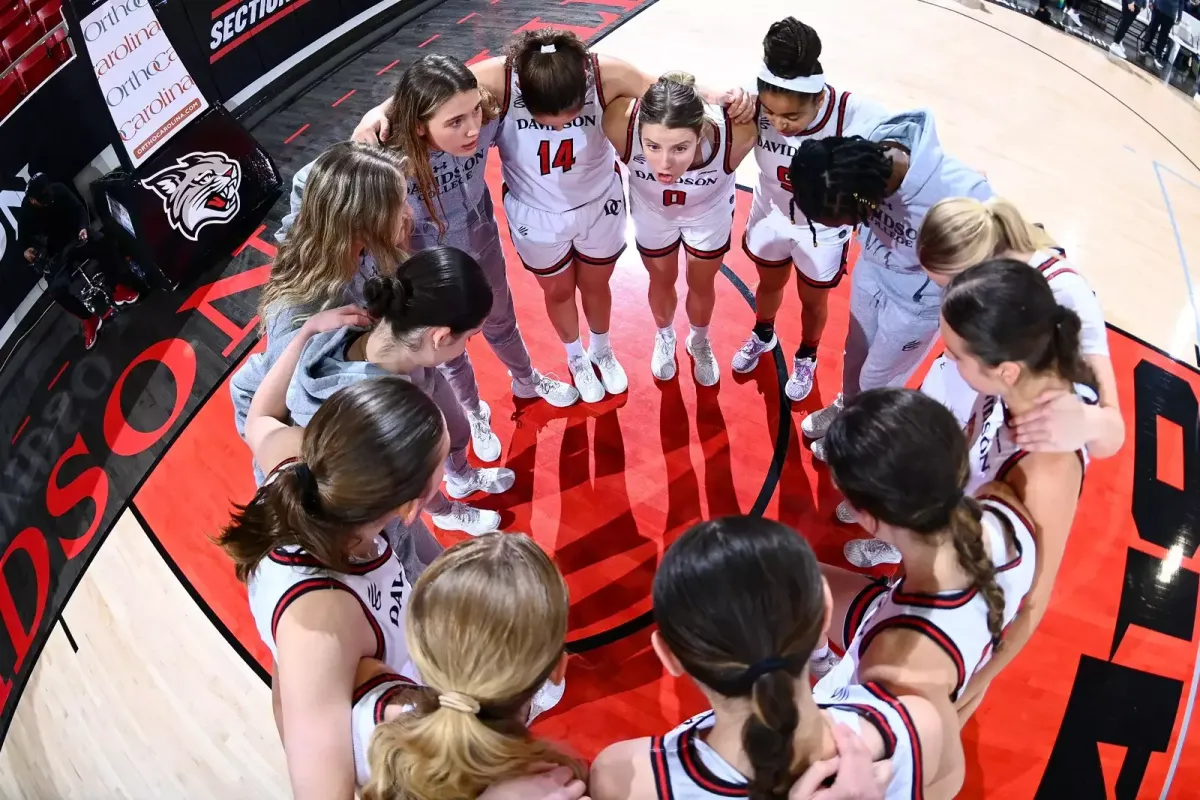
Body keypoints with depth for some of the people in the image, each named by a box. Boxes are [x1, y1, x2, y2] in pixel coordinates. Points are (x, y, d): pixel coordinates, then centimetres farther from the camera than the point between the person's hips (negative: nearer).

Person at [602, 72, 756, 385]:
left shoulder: (735, 133, -44)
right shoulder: (621, 123, -42)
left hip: (710, 213, 0)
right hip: (651, 211, 0)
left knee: (701, 284, 24)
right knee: (662, 281, 25)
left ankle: (699, 342, 56)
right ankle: (665, 338, 57)